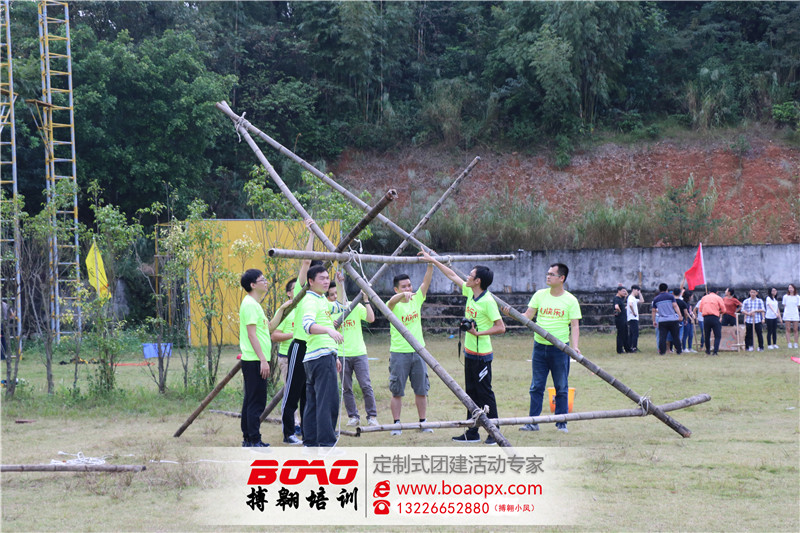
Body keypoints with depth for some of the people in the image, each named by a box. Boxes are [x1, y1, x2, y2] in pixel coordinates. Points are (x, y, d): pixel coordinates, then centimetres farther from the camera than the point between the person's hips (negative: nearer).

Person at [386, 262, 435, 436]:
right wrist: (403, 295, -51)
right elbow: (392, 302, -30)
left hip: (418, 352, 4)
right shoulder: (394, 305, -6)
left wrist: (430, 265, -20)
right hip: (399, 353, -4)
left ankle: (423, 422, 16)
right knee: (397, 391, 0)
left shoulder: (417, 299, 7)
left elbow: (426, 282, -4)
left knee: (421, 390, 7)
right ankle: (397, 423, 7)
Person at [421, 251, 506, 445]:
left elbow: (500, 327, -20)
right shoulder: (470, 292, 5)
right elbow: (452, 276, 18)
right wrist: (433, 261, 21)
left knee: (485, 393, -6)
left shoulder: (488, 301, -19)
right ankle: (472, 433, 17)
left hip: (482, 354, -9)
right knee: (471, 393, 12)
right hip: (470, 352, 9)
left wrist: (479, 333, -26)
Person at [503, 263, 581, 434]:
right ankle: (533, 422, 12)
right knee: (536, 387, 6)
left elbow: (574, 326, -4)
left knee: (561, 388, 4)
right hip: (540, 347, 3)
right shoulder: (540, 295, 5)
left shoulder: (570, 300, -2)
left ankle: (561, 423, 13)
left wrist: (574, 346, -17)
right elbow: (527, 316, 5)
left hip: (560, 348, -3)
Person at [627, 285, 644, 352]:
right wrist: (633, 312, -22)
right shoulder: (631, 297, -12)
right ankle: (634, 348, -13)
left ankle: (629, 347, 12)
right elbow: (630, 304, -31)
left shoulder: (634, 298, 20)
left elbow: (642, 301, 26)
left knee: (631, 334, 10)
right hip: (633, 318, -10)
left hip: (635, 318, 10)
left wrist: (639, 293, 20)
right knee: (635, 334, -11)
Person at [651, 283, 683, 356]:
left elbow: (654, 311, 12)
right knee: (676, 336, 5)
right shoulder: (670, 296, 2)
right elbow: (675, 306, -9)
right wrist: (680, 315, -10)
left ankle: (662, 351, -5)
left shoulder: (656, 299, 10)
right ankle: (678, 351, 7)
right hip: (673, 319, -1)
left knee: (662, 337, 0)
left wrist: (654, 321, 19)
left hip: (662, 321, 1)